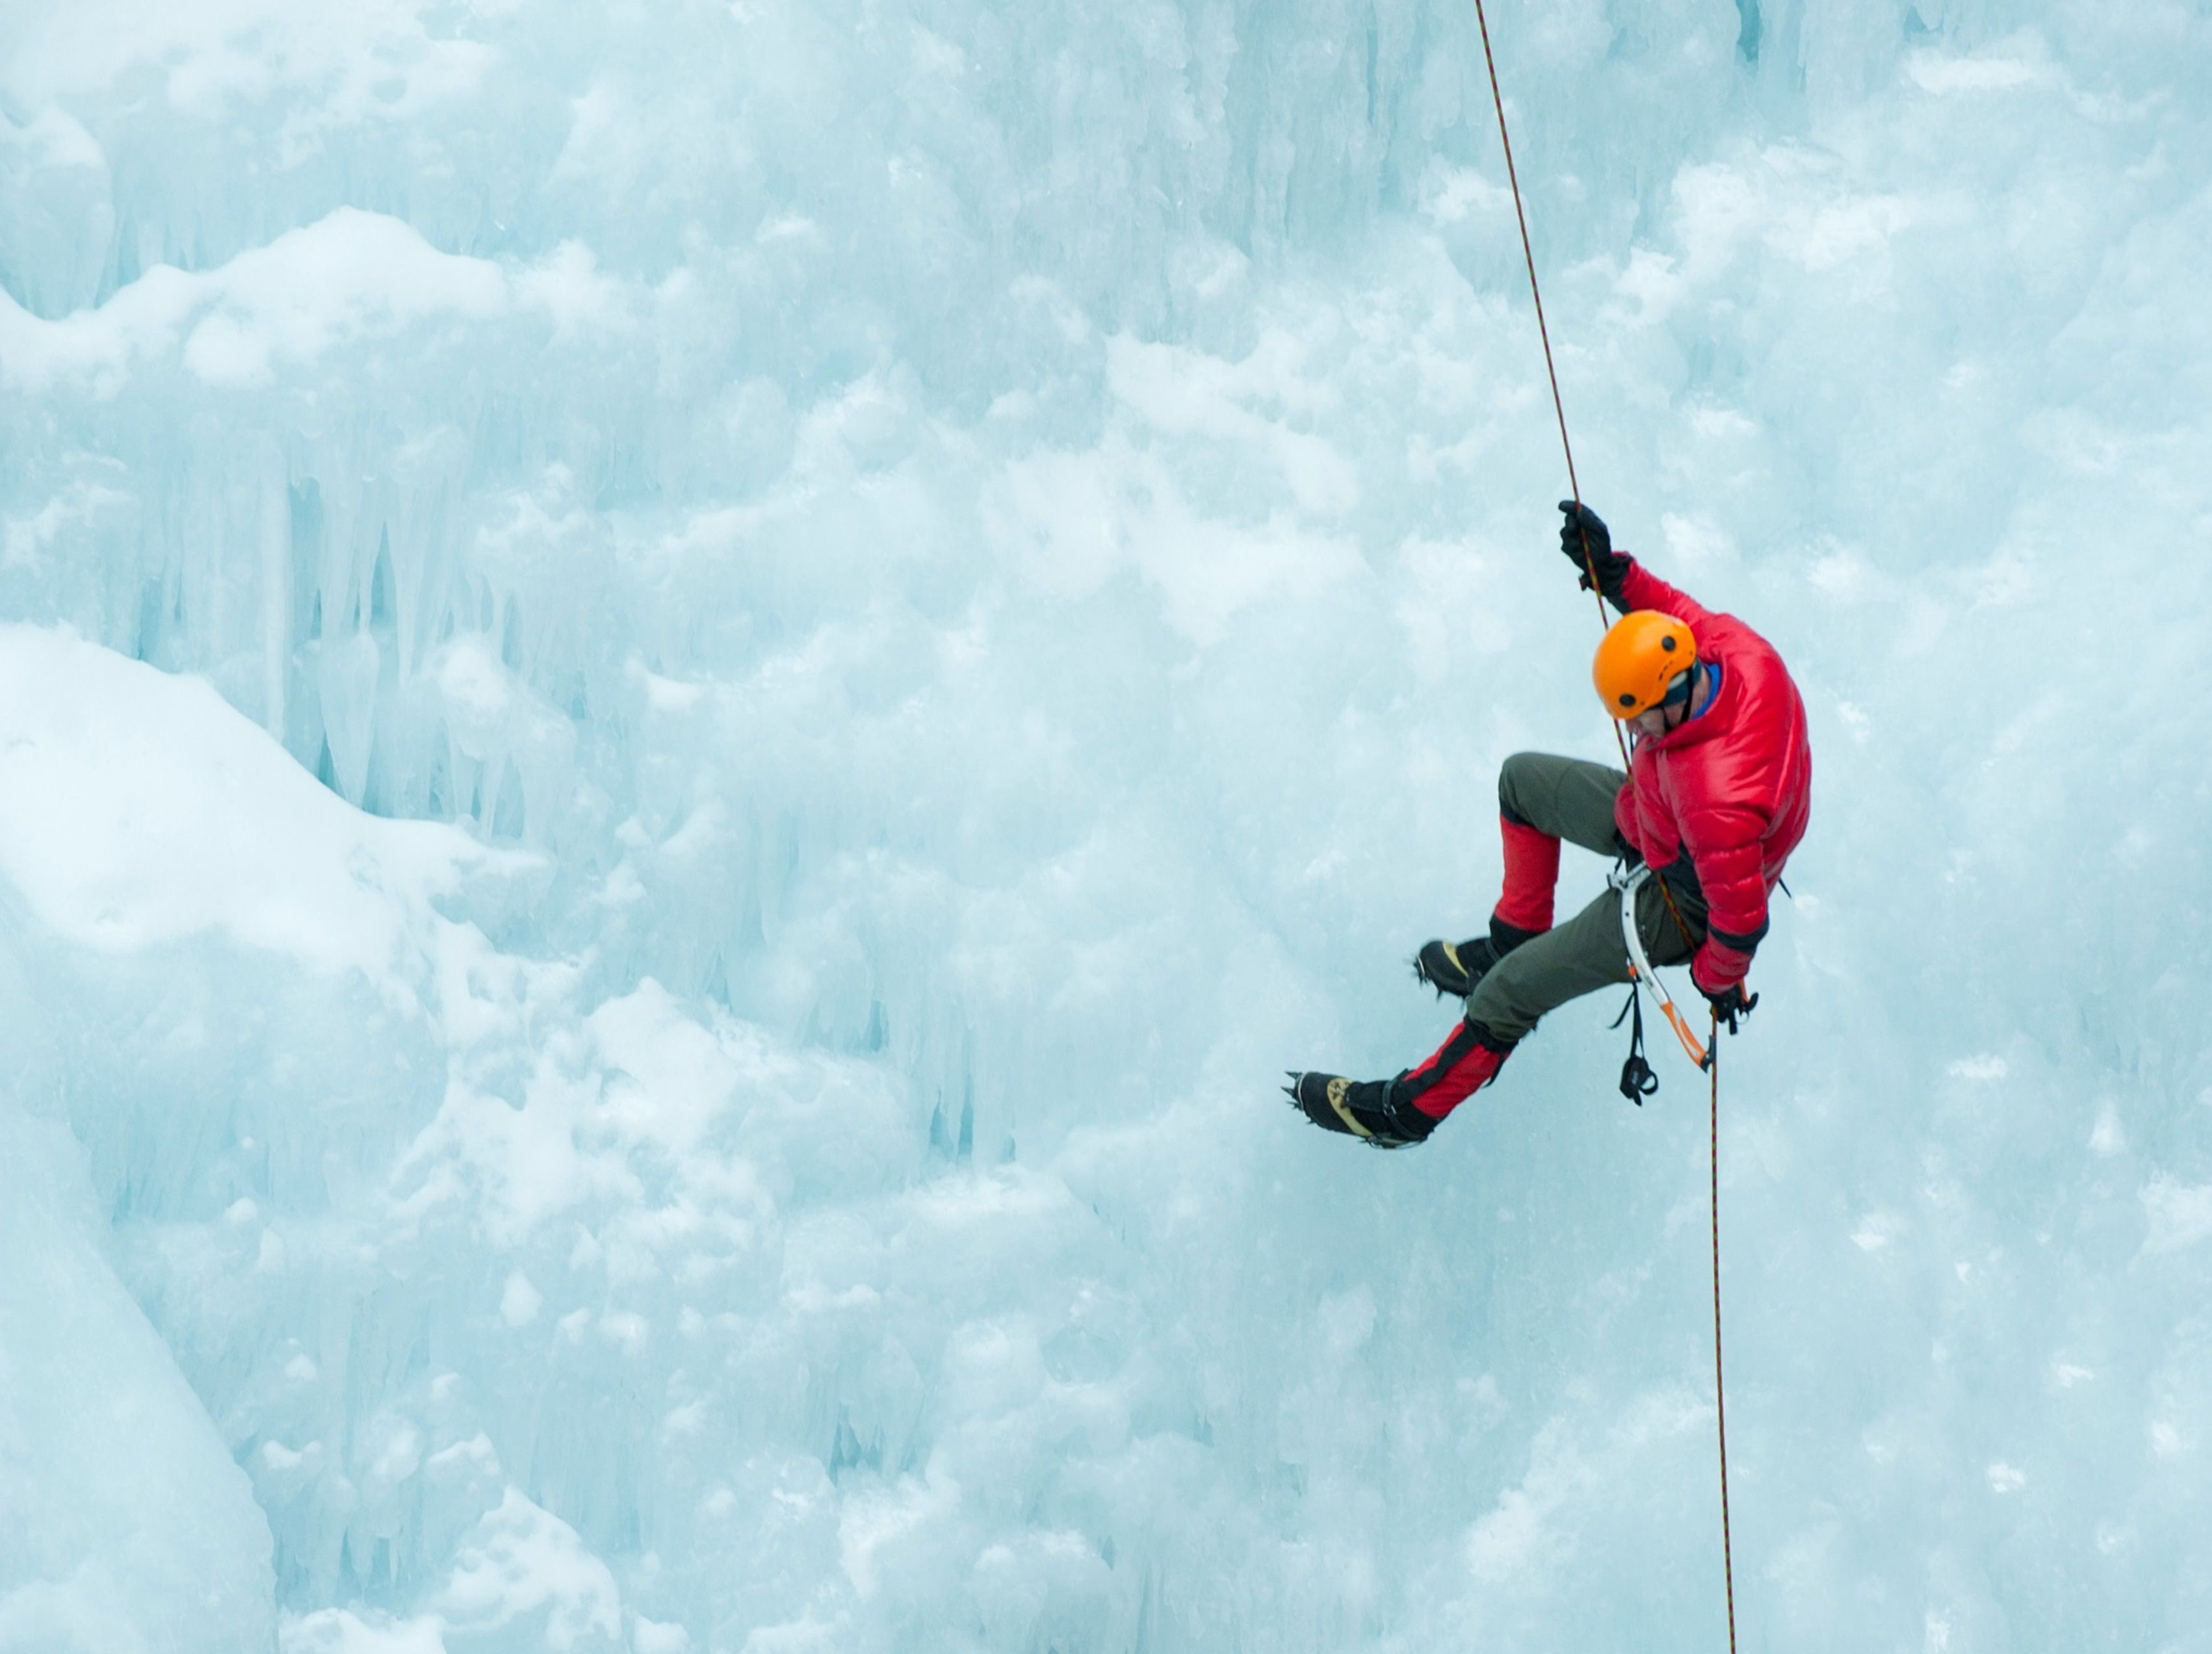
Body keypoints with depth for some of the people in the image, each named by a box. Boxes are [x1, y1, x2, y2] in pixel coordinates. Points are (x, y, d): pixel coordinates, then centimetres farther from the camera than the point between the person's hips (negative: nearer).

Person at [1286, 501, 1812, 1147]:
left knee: (1508, 994, 1)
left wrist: (1719, 982, -14)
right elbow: (1674, 611, -2)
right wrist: (1613, 571, -17)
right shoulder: (1730, 644, -27)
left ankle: (1406, 1109, 24)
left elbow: (1741, 918, -34)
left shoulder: (1716, 800, -47)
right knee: (1522, 779, 21)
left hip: (1681, 904, -8)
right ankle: (1515, 944, 38)